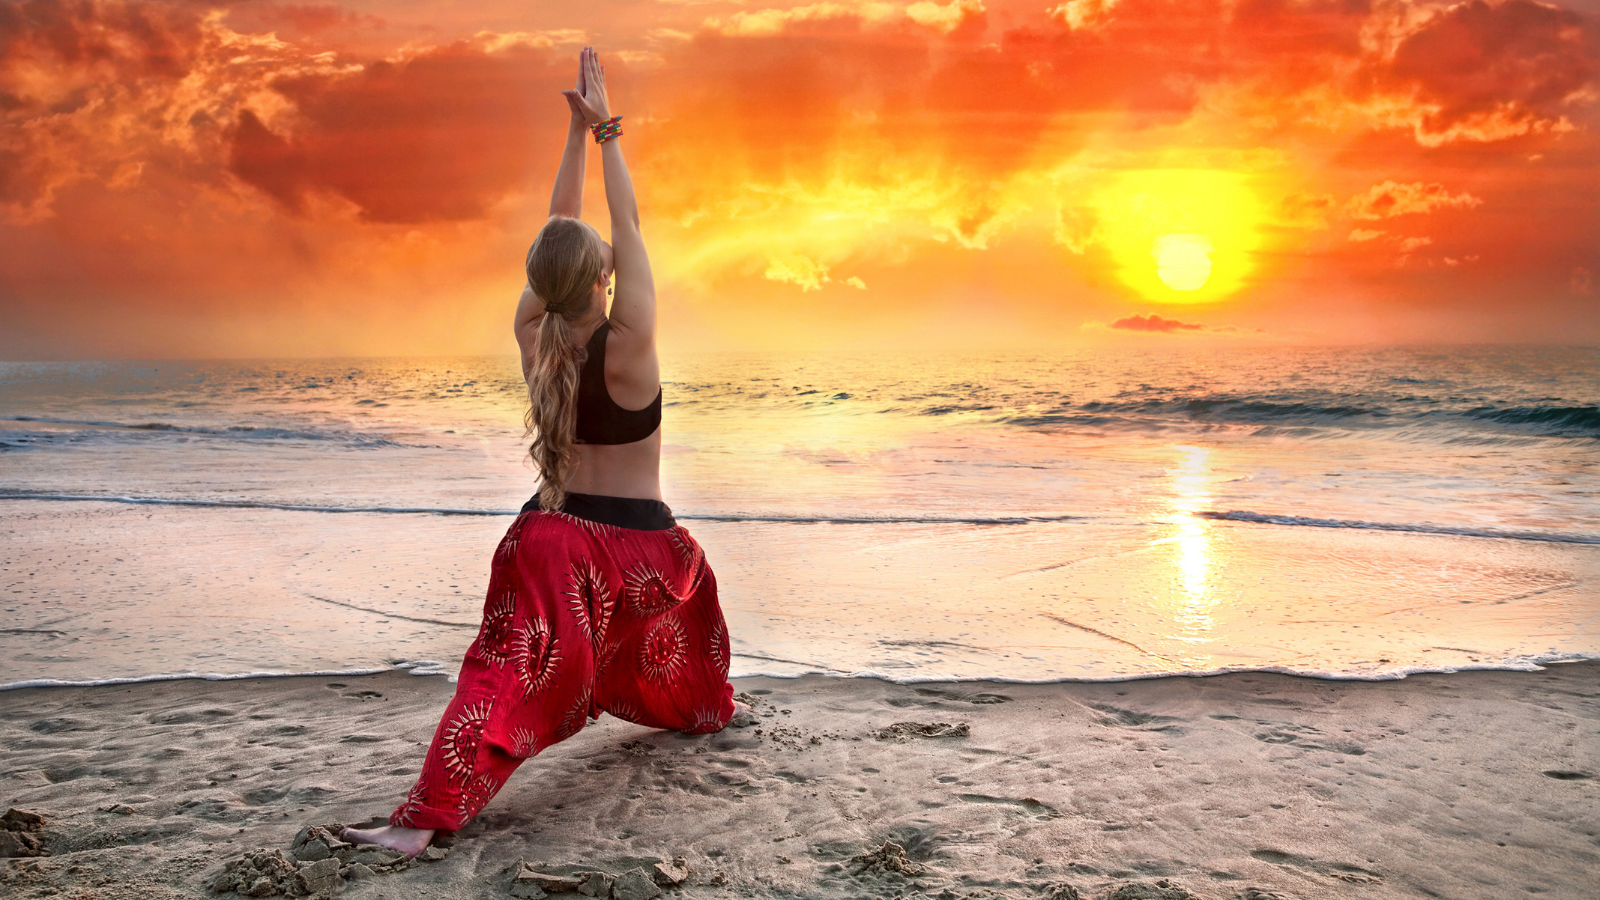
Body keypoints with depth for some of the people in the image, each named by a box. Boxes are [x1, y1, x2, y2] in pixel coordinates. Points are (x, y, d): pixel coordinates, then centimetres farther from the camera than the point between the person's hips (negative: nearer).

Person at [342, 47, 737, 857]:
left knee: (508, 672, -4)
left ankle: (425, 816, -16)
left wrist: (576, 134, 8)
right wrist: (606, 130, -2)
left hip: (553, 535, 2)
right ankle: (700, 709, 54)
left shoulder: (533, 338, -4)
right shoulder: (628, 346, -17)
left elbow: (559, 231, 4)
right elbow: (628, 228, -10)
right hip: (637, 544, -2)